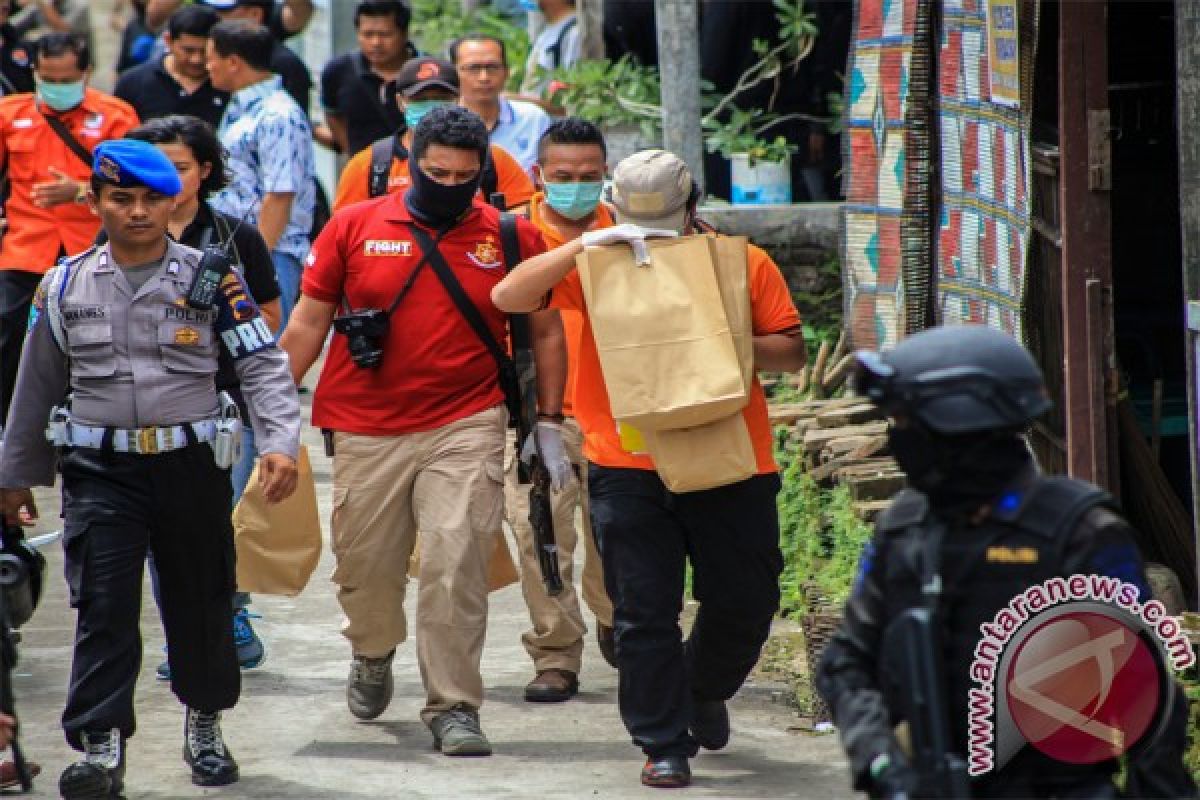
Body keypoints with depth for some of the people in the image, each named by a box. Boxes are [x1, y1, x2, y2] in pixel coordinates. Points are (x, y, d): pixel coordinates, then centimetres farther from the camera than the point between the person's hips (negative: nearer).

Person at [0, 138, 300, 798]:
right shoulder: (66, 286, 7)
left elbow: (263, 365, -3)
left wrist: (280, 442, -18)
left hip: (192, 465, 0)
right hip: (100, 471, 0)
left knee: (200, 603, 10)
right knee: (104, 608, -10)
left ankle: (204, 725, 30)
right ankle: (99, 747, -11)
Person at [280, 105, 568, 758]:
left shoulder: (511, 238, 3)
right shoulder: (354, 227, 3)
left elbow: (544, 333, 11)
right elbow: (310, 321, 8)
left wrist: (548, 423, 8)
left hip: (466, 427, -1)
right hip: (366, 429, 1)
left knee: (456, 567, -12)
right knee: (365, 565, 11)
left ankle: (453, 706, -3)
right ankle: (373, 655, 42)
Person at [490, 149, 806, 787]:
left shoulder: (743, 263, 3)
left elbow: (791, 352, 3)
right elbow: (508, 296, -8)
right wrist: (583, 245, -17)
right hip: (628, 471, -1)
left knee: (745, 603, 11)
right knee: (644, 615, -2)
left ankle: (705, 690, 40)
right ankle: (664, 745, 8)